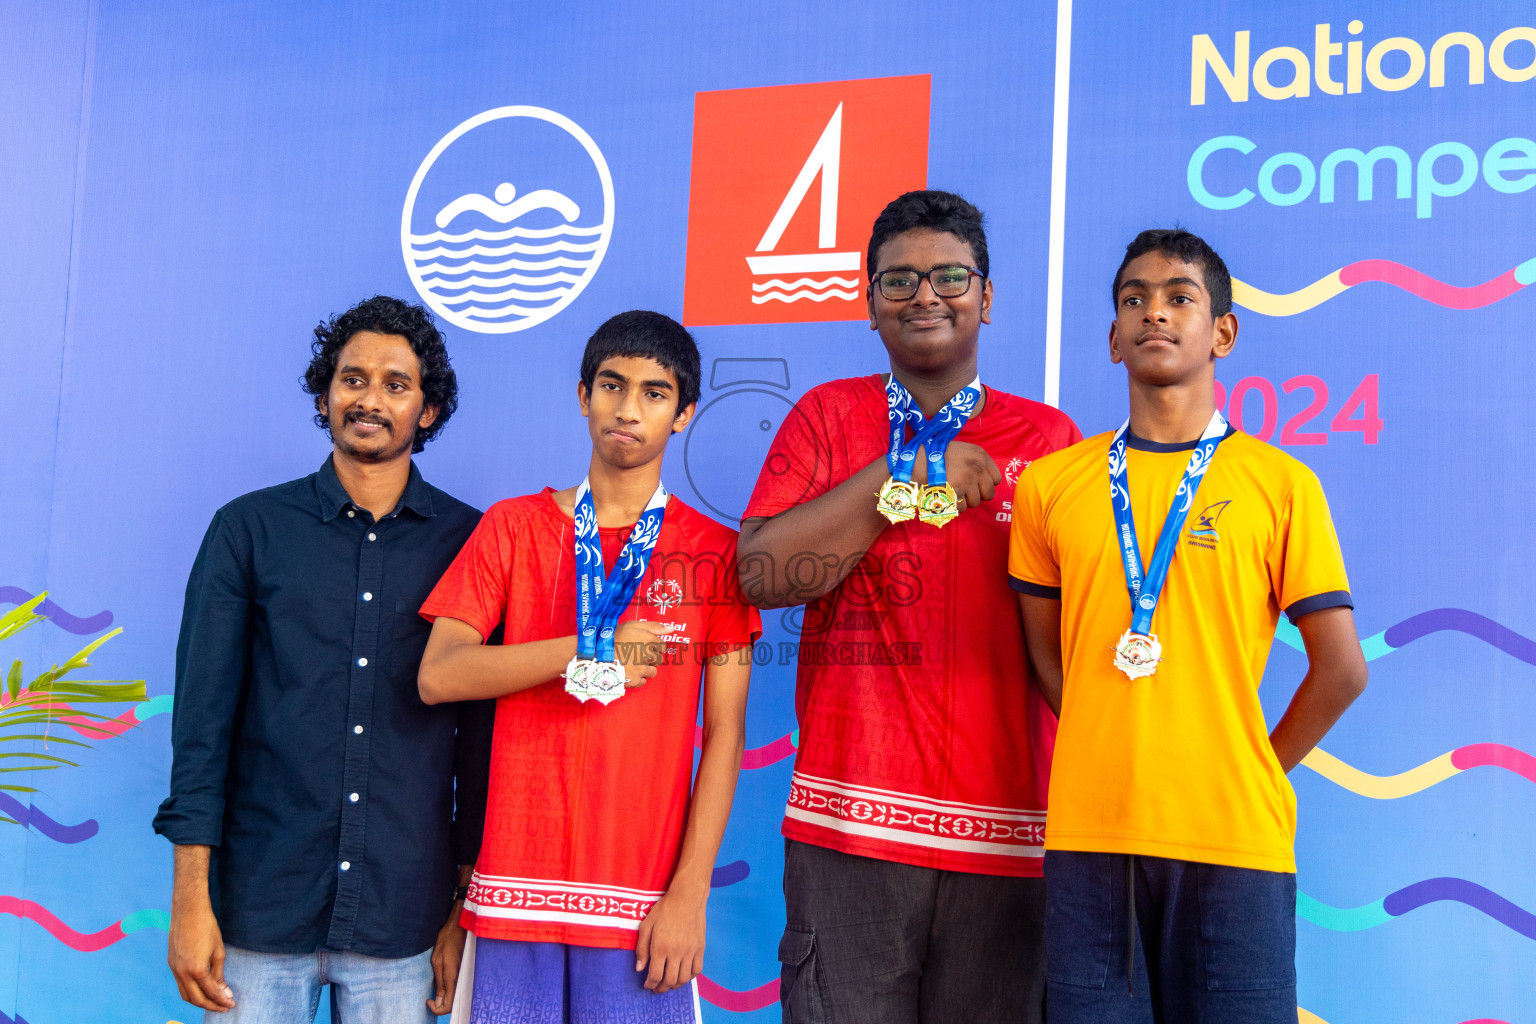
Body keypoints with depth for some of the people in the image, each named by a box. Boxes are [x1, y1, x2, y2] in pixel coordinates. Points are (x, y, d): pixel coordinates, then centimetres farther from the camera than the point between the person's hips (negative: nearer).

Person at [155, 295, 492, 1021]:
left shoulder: (468, 543, 2)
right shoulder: (249, 529, 3)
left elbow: (482, 733, 4)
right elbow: (203, 717, 1)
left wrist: (467, 907, 2)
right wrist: (190, 899, -3)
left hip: (401, 921, 0)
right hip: (259, 906, 0)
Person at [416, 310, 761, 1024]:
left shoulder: (714, 553, 3)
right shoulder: (513, 527, 8)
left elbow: (724, 733, 0)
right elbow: (438, 676, -3)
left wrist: (691, 891, -7)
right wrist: (592, 653, -9)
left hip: (642, 901, -1)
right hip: (515, 887, 1)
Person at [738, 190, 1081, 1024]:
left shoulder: (1048, 437, 11)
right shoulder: (827, 415, 10)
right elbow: (761, 574, -4)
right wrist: (907, 477, -7)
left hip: (1004, 831, 1)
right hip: (848, 823, -1)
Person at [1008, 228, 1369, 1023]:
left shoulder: (1281, 485, 1)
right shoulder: (1050, 483, 7)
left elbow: (1340, 671, 3)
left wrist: (1251, 776, 5)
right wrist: (1113, 764, 8)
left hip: (1234, 837, -1)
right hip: (1088, 834, 2)